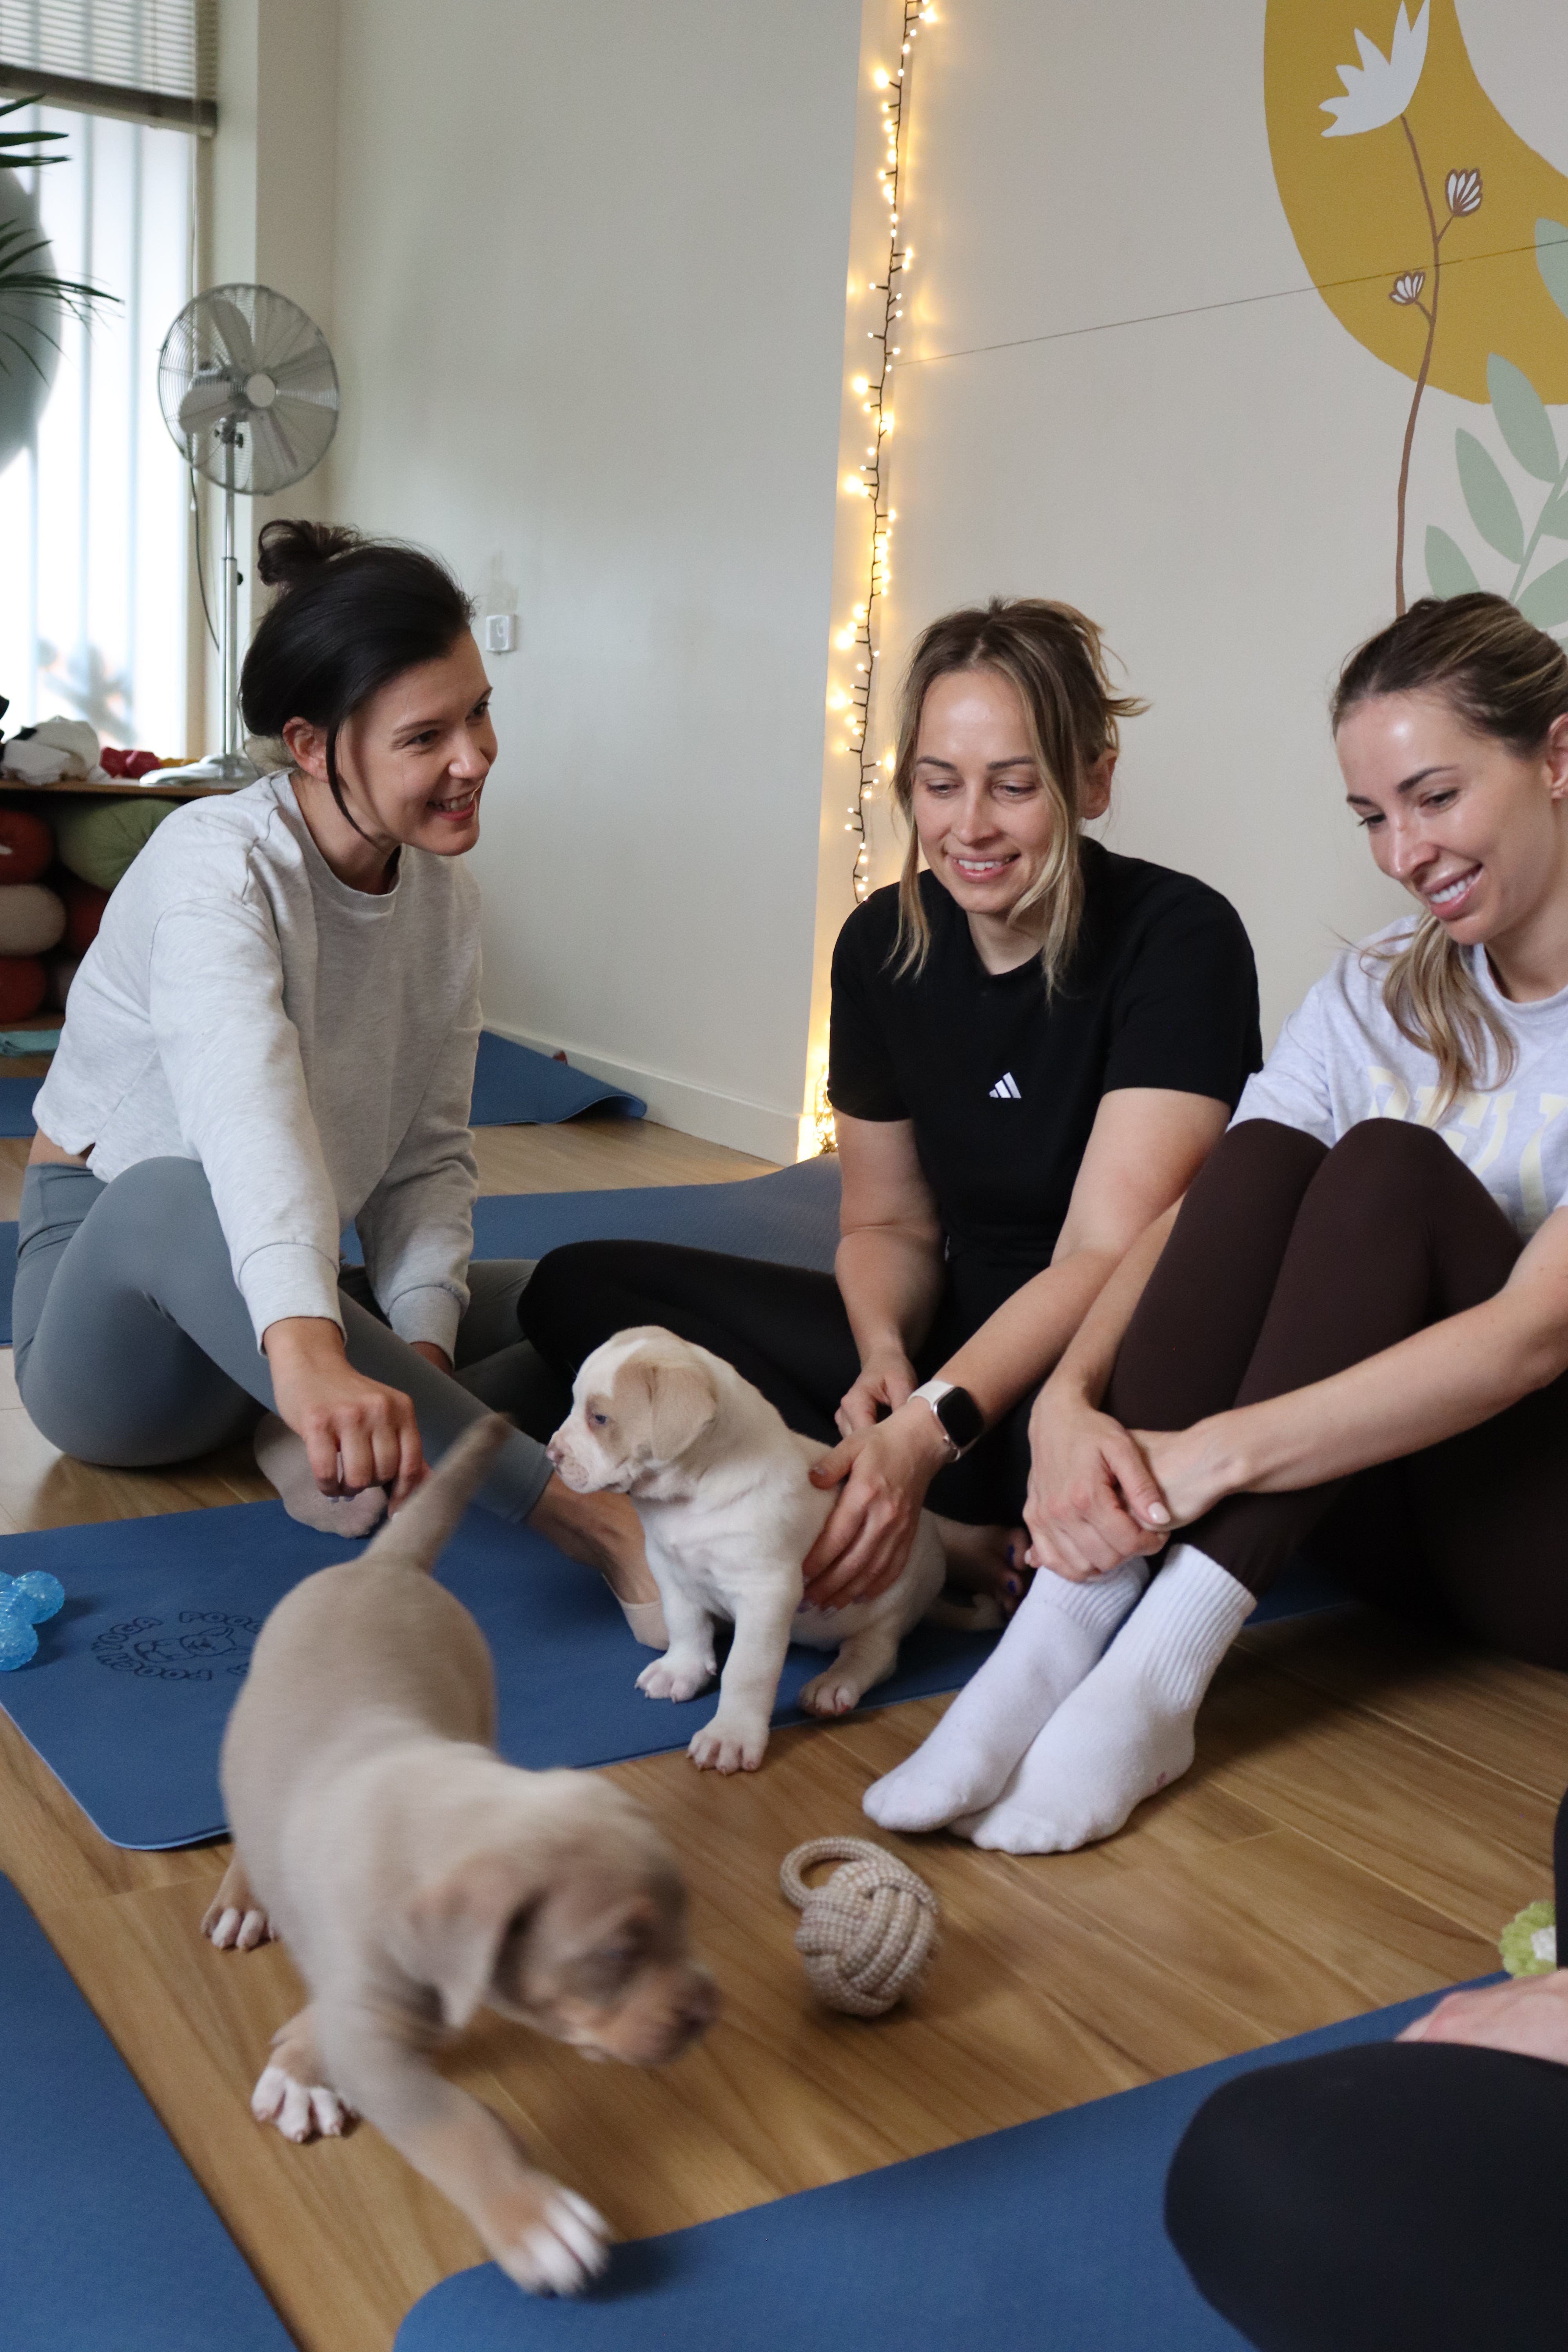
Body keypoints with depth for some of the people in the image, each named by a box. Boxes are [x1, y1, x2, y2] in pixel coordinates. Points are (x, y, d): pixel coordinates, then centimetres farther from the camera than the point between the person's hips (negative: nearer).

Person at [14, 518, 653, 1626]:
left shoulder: (445, 894, 0)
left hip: (281, 1304, 7)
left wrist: (419, 1348, -18)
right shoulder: (217, 864, -22)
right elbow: (246, 1105, -42)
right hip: (112, 1273, -6)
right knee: (173, 1196, -41)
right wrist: (305, 1349, -60)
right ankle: (579, 1515, -45)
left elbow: (431, 1153, 0)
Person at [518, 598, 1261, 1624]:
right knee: (579, 1289, -7)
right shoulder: (884, 944, 2)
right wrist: (886, 1357, -13)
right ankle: (955, 1534, -18)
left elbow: (1107, 1253, -22)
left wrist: (927, 1429, -35)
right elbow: (887, 1222, 9)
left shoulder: (1180, 939, -15)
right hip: (962, 1345, 7)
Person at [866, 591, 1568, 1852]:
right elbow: (1198, 1220, -7)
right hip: (1386, 1510, 5)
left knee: (1388, 1167, -27)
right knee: (1261, 1157, -19)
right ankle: (1067, 1630, -33)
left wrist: (1210, 1454, -33)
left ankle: (1160, 1673, -36)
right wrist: (1070, 1399, -27)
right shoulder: (1376, 993, 6)